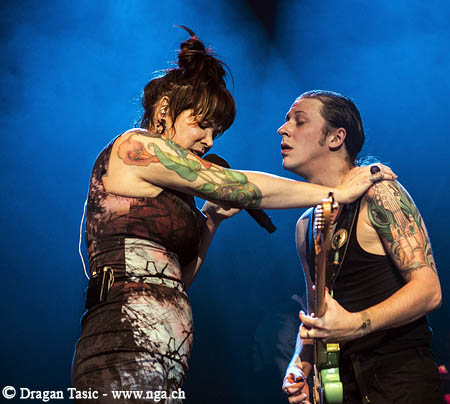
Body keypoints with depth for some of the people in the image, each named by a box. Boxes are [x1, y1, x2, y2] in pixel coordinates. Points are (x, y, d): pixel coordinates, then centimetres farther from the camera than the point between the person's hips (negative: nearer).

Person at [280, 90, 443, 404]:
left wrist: (355, 325, -30)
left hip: (401, 377, -6)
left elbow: (429, 290, -17)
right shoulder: (305, 225, 12)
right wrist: (300, 366, 1)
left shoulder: (377, 193, -10)